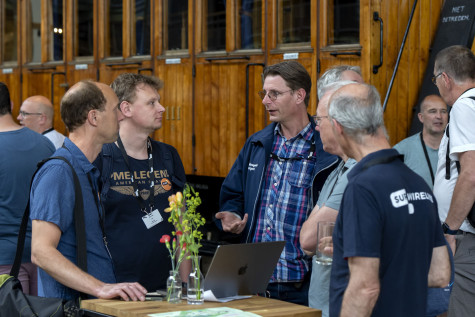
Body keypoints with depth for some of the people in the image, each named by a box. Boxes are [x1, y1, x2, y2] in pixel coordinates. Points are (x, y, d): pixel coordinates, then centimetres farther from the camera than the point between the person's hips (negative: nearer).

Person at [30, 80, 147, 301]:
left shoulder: (89, 171, 18)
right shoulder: (58, 171, -12)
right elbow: (41, 251, -21)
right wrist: (100, 288, -28)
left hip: (99, 307, 8)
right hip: (72, 307, -8)